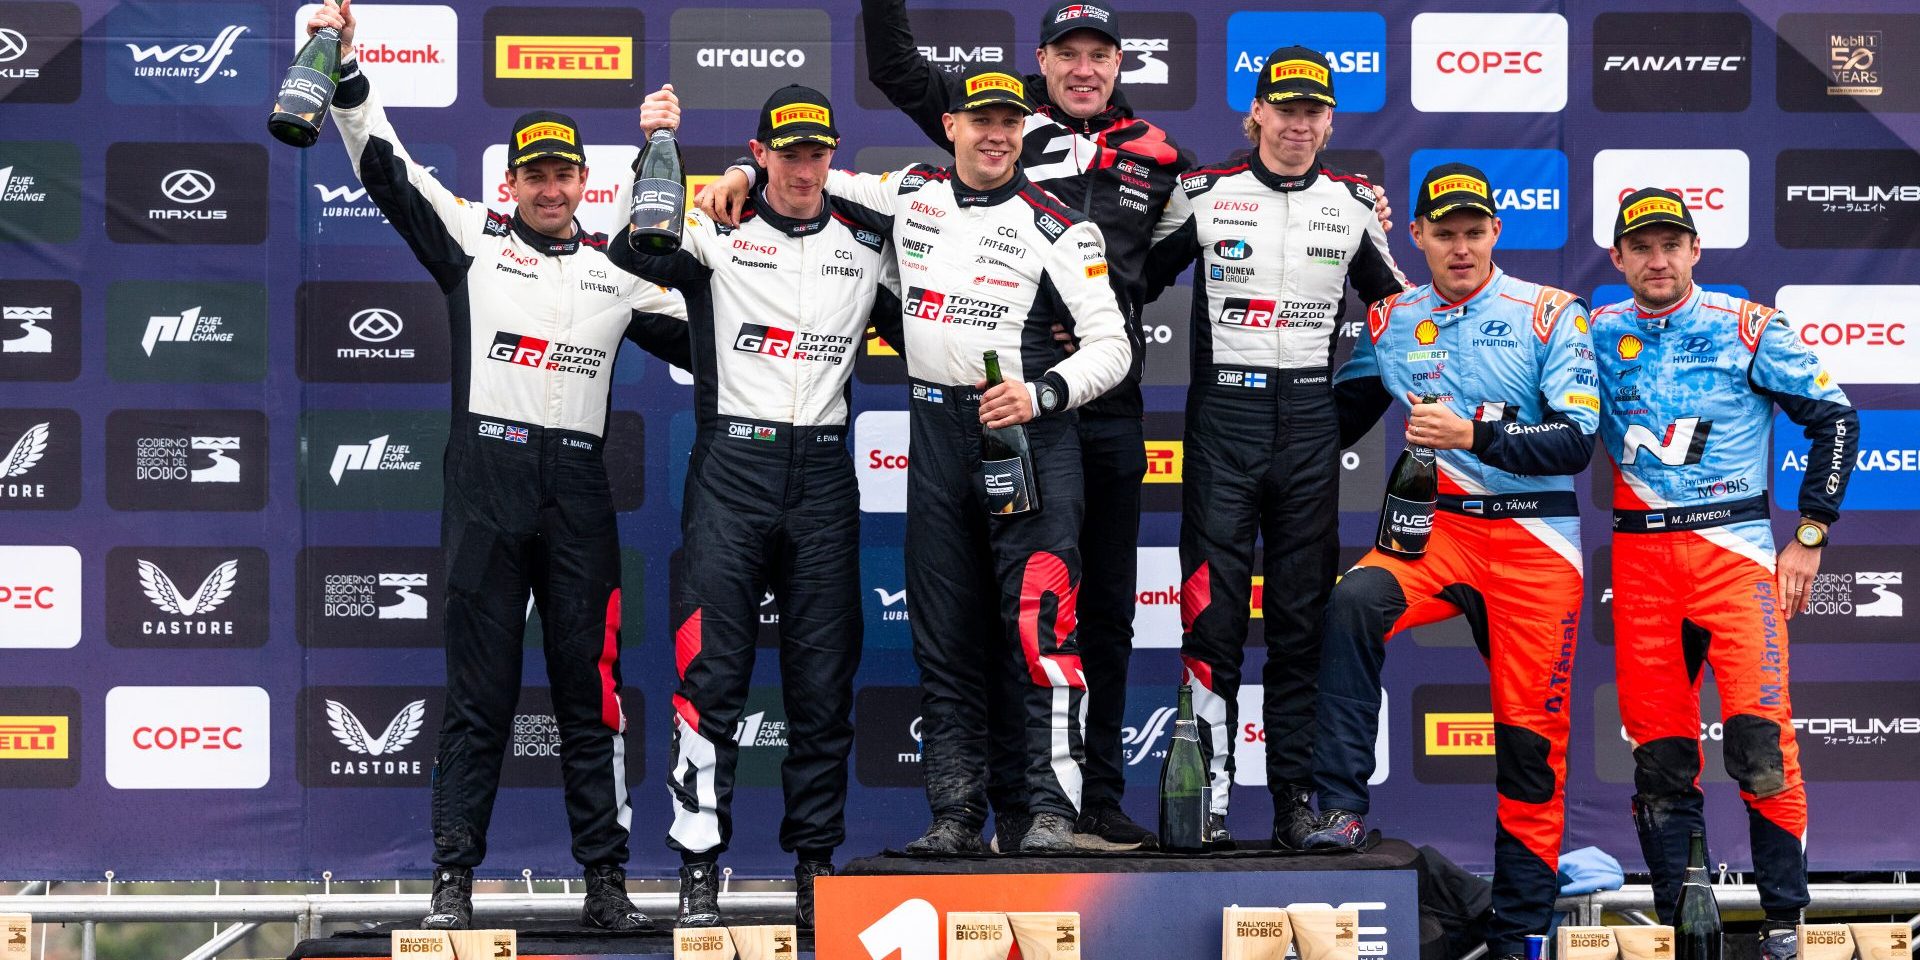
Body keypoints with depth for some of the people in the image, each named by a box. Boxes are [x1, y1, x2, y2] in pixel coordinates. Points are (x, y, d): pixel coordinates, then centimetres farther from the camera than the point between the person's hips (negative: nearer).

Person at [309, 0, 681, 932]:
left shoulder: (616, 270, 16)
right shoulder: (471, 238, 10)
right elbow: (383, 164, 5)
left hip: (578, 489, 2)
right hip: (486, 480, -2)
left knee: (589, 688, 2)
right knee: (479, 688, -1)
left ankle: (606, 878, 6)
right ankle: (454, 879, 3)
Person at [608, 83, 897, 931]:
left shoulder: (871, 239, 12)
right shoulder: (717, 229, 2)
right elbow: (633, 253, -10)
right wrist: (655, 151, -21)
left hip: (823, 470, 3)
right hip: (732, 462, -3)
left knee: (824, 679, 5)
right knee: (712, 669, -7)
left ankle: (816, 863, 14)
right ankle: (699, 868, -3)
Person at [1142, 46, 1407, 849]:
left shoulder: (1353, 205, 9)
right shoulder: (1203, 194, 2)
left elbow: (1396, 307, 20)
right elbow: (1137, 283, 10)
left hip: (1310, 418, 2)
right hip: (1222, 413, -2)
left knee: (1303, 617, 4)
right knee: (1212, 611, -7)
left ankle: (1297, 799, 7)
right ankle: (1210, 797, -5)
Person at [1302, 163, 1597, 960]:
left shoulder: (1549, 314, -2)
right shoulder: (1392, 321, 8)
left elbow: (1577, 441, -10)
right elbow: (1334, 423, 16)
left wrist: (1471, 434, -20)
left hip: (1536, 542, -2)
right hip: (1441, 530, 2)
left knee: (1531, 734, -1)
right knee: (1354, 602, -29)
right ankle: (1341, 807, -25)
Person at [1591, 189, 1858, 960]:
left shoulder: (1747, 328, -1)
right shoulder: (1599, 336, 8)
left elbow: (1835, 418, 2)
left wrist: (1809, 536, -1)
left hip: (1735, 548, -3)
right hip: (1640, 556, 3)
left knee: (1760, 736, -13)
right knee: (1657, 751, 3)